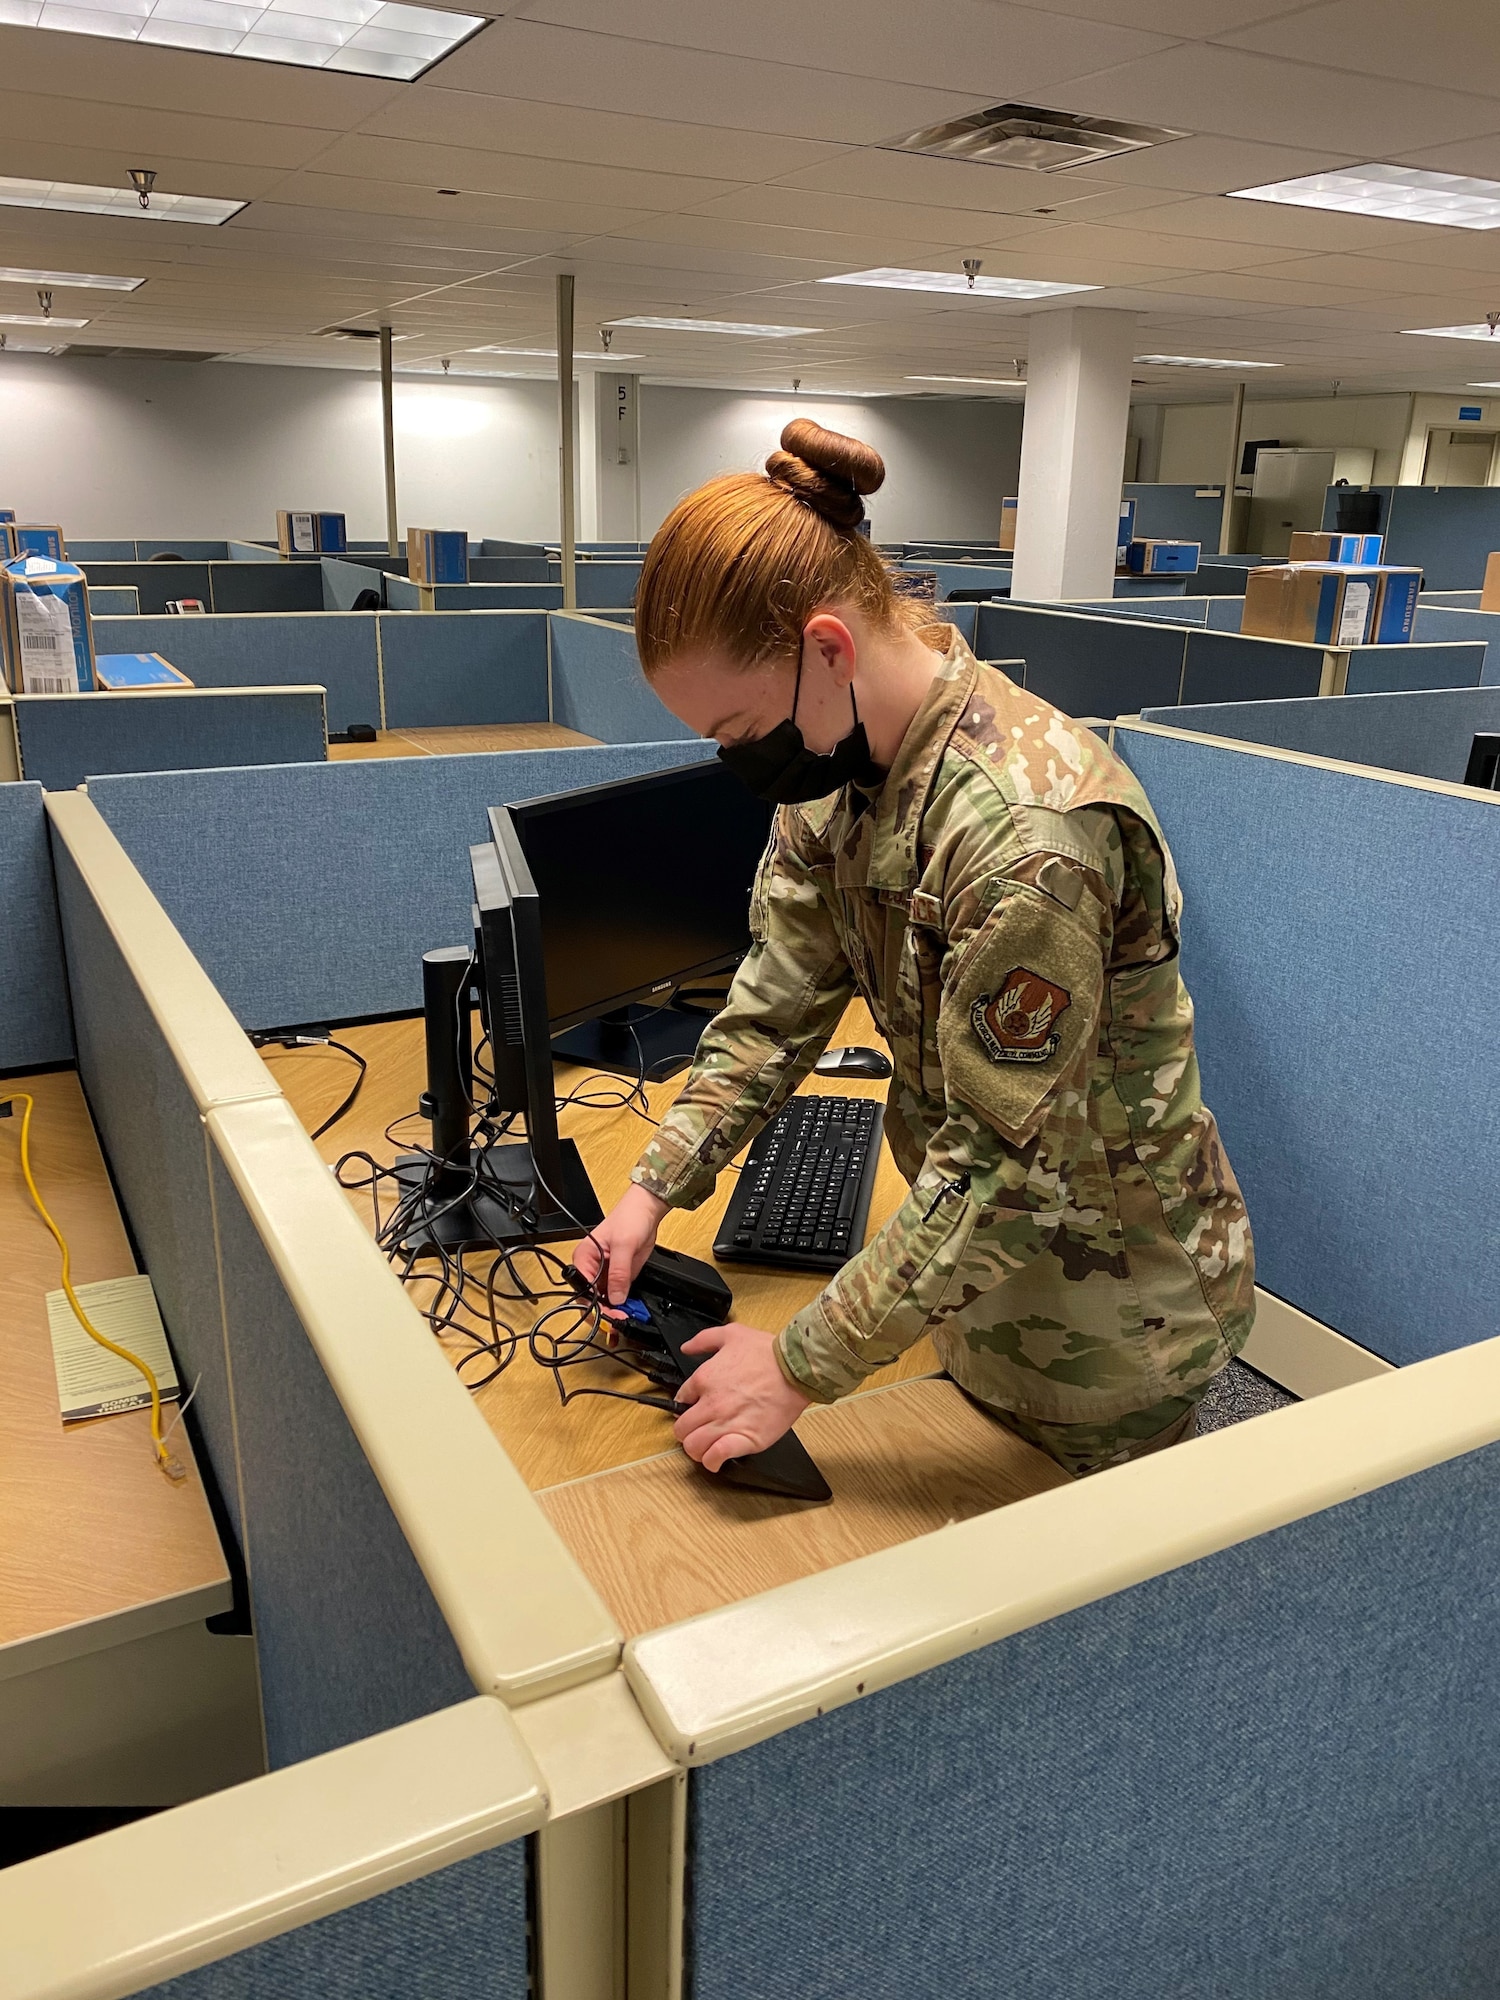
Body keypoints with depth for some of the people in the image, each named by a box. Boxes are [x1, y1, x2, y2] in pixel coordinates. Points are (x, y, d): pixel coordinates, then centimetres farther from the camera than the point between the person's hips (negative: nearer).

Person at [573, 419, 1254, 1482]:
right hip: (977, 1257, 7)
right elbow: (780, 999, -2)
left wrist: (802, 1364, -24)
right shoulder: (843, 755, -8)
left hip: (1104, 1306, -7)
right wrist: (656, 1186, -9)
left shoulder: (1027, 832, -36)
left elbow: (1004, 1172, -30)